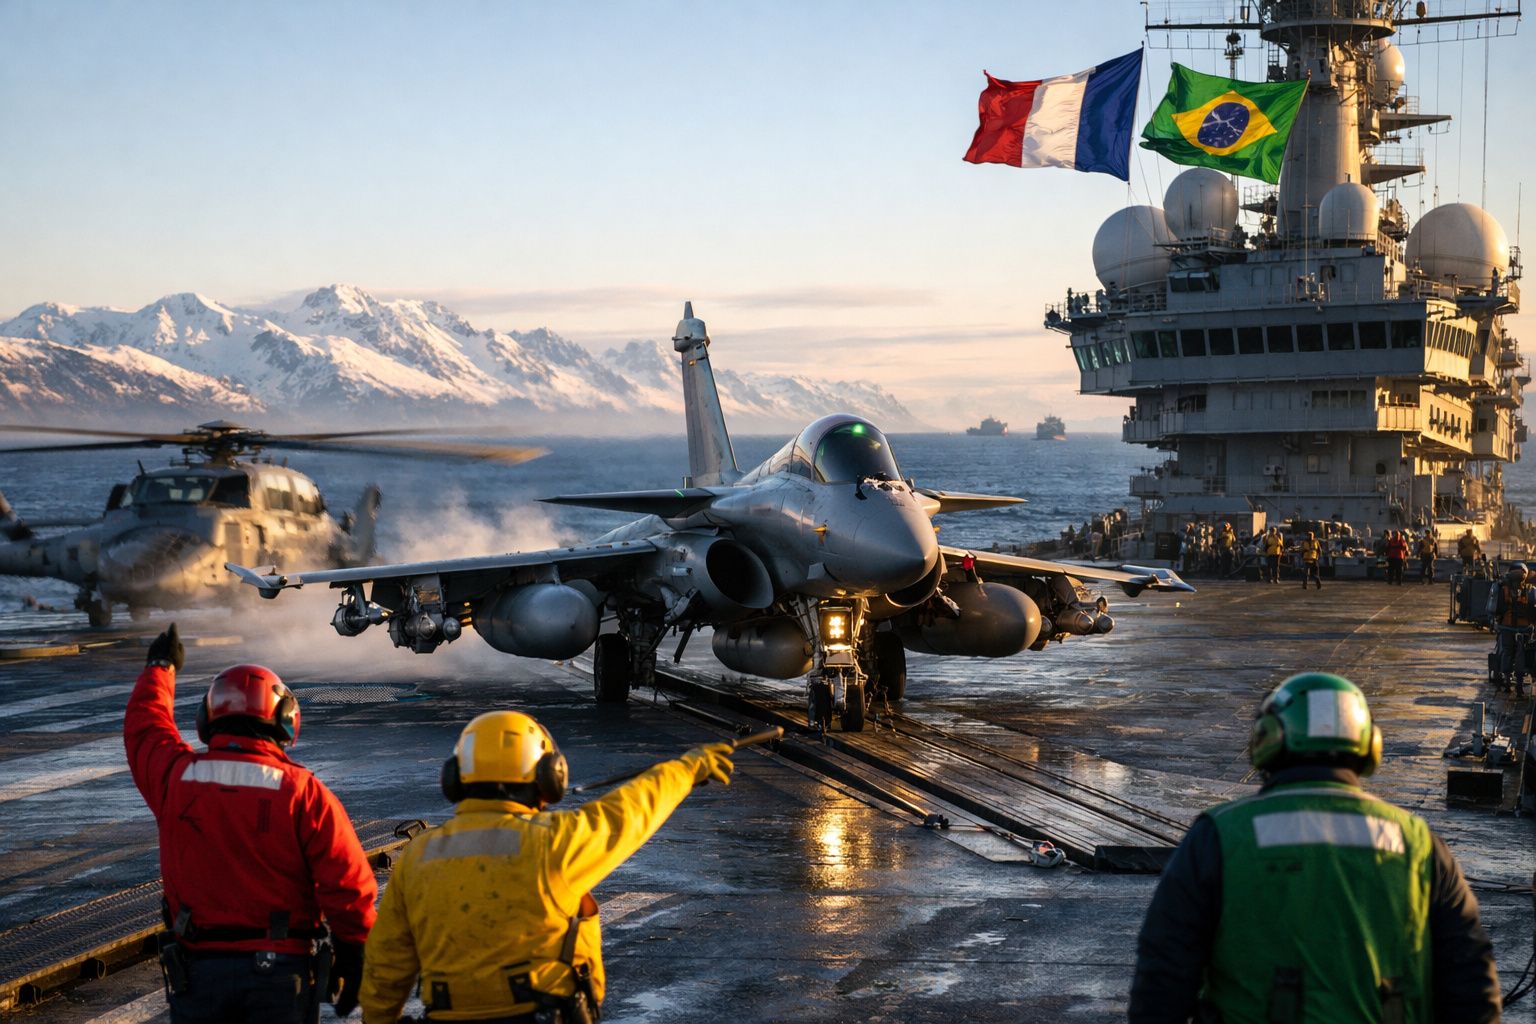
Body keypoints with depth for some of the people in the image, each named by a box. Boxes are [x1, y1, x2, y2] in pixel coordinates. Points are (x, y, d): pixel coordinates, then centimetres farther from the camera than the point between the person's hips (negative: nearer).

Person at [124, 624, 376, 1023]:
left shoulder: (176, 777, -2)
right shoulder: (303, 793, -9)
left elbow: (143, 725, 20)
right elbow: (347, 882, -11)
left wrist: (160, 668, 38)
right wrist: (352, 954, 1)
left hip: (197, 966, 2)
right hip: (281, 967, -2)